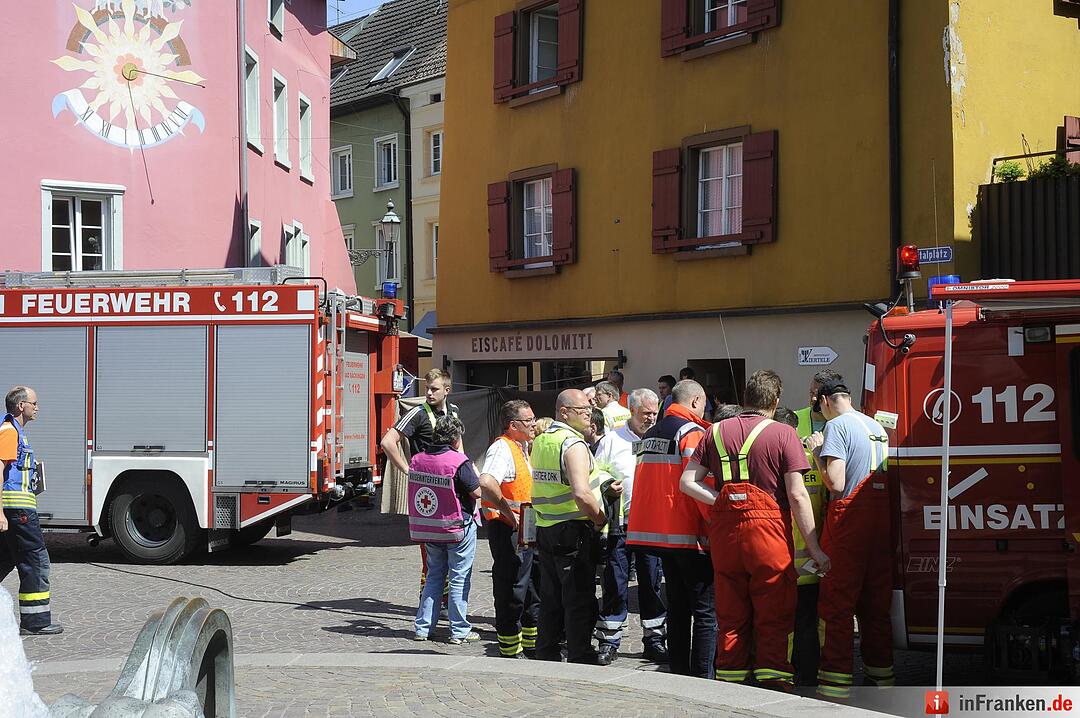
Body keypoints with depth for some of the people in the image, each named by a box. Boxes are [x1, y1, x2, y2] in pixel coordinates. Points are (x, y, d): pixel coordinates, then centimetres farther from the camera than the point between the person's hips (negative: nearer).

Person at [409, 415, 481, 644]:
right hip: (457, 528, -6)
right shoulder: (459, 462, -17)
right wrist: (468, 463, 2)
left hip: (426, 528, 6)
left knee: (434, 576, 17)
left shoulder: (417, 459, 1)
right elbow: (476, 492, -12)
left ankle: (423, 628, 16)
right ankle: (459, 631, 7)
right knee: (459, 578, 4)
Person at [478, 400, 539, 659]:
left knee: (533, 584, 16)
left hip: (525, 528, 10)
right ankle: (510, 651, 6)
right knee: (511, 591, -3)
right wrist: (509, 513, -28)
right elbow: (486, 483, -35)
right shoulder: (502, 448, -17)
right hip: (507, 529, -10)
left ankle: (532, 644, 27)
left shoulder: (520, 448, 16)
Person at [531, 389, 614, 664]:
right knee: (579, 601, -1)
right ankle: (581, 661, 2)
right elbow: (581, 494, -27)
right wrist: (600, 519, -11)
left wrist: (601, 487, 15)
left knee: (550, 600, 16)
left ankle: (546, 656, 23)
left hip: (545, 529, 8)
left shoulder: (540, 441, 12)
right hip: (574, 531, -8)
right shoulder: (573, 444, -16)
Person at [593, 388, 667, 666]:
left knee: (652, 584, 7)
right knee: (615, 584, 1)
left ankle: (655, 640, 15)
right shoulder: (612, 440, 3)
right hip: (619, 524, -2)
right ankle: (609, 642, 8)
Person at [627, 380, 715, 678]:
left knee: (677, 608, 15)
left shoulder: (650, 434, 16)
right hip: (688, 534, -8)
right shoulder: (693, 432, -9)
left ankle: (679, 673, 17)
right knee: (706, 611, -5)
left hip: (656, 530, 8)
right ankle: (702, 677, -9)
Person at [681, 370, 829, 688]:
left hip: (724, 531, 4)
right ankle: (772, 685, 1)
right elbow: (798, 496, -9)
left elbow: (687, 482, 3)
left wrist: (722, 503, 2)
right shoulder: (782, 434, -4)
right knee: (773, 619, 3)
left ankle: (729, 684, 18)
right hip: (768, 531, -4)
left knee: (730, 617, 13)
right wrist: (814, 548, -5)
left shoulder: (716, 432, 8)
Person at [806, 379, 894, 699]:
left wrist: (817, 453, -1)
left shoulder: (837, 425, -8)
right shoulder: (877, 426, 16)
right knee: (875, 605, 15)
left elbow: (836, 483, -17)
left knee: (836, 606, -3)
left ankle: (836, 686, -5)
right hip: (881, 518, 7)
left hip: (849, 518, -7)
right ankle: (882, 676, 21)